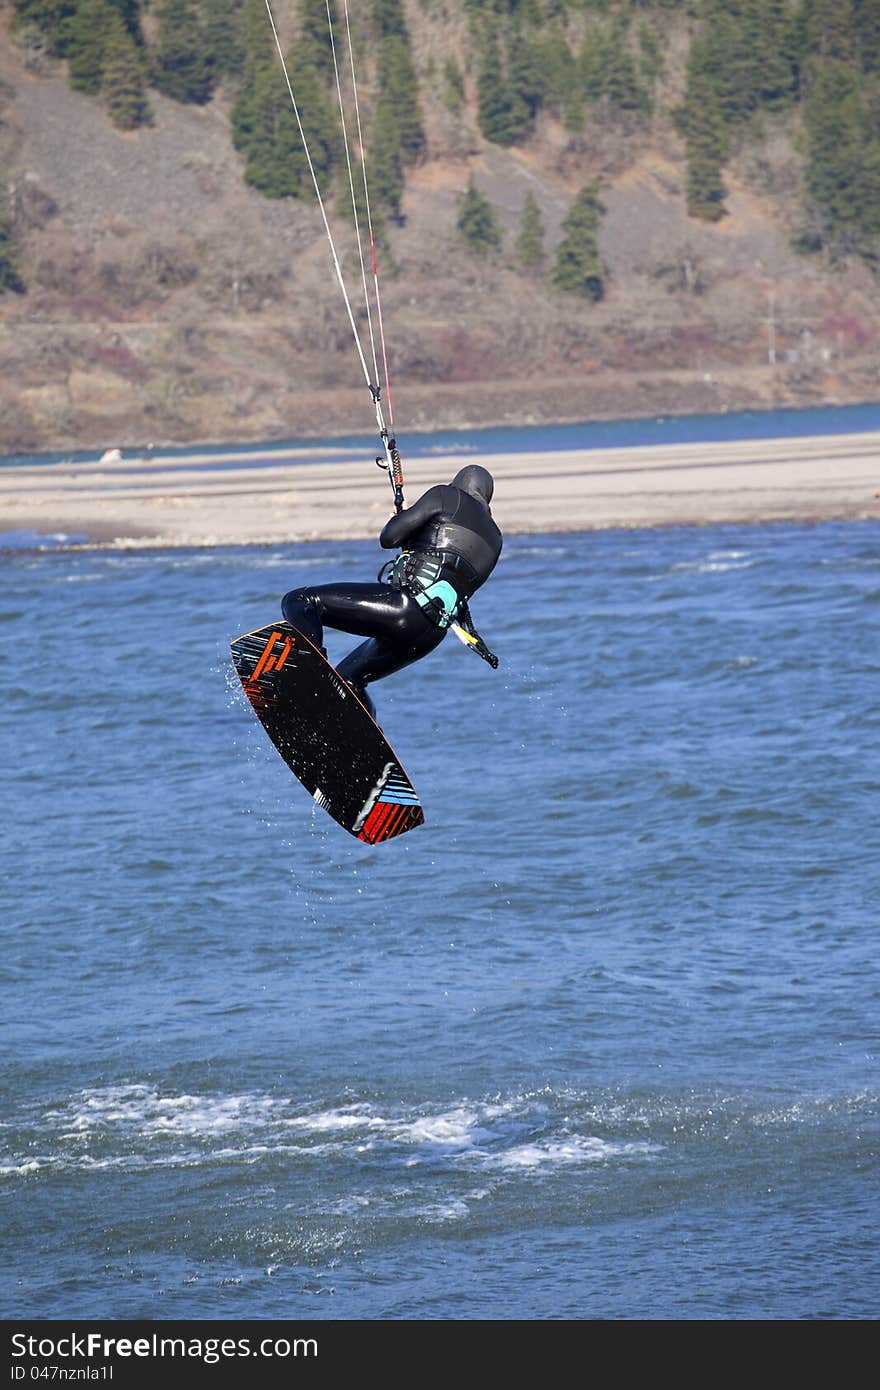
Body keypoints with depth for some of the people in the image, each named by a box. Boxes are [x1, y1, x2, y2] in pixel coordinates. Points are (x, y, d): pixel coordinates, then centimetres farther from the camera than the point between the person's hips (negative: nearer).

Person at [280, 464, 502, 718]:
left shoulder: (447, 496, 6)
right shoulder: (495, 539, 25)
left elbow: (389, 538, -3)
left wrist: (399, 519, 22)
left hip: (408, 603, -8)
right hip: (433, 634, 8)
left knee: (299, 602, -7)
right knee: (347, 679, 25)